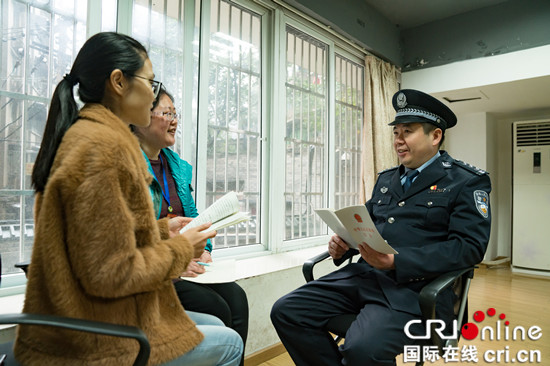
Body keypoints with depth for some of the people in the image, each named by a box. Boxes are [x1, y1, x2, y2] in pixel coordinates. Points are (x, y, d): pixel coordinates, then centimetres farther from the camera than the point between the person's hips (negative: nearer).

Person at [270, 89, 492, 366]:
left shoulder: (467, 182, 1)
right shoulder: (385, 179, 20)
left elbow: (470, 246, -10)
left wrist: (397, 261, -21)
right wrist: (343, 244, 1)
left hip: (416, 286, -6)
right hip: (364, 275, 6)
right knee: (286, 311, -10)